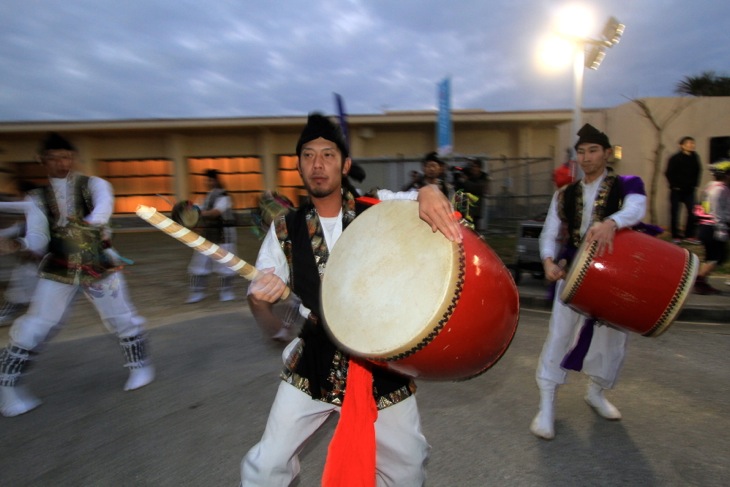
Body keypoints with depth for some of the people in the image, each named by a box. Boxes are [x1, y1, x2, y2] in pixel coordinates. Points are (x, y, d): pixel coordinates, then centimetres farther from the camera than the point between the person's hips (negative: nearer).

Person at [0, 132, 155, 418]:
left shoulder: (94, 185, -3)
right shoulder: (37, 198, 1)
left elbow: (104, 204, -26)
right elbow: (38, 241, -10)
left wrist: (91, 222, -43)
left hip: (99, 267, -1)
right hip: (58, 271, 1)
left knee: (122, 320, 4)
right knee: (32, 328, -2)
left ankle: (140, 366, 25)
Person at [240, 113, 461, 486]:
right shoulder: (284, 230, -3)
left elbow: (427, 202, -12)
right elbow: (260, 291, -2)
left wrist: (429, 191, -36)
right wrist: (262, 296, -26)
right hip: (314, 361, 1)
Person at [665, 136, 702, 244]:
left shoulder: (695, 157, 3)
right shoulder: (675, 158, -11)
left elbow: (698, 172, 15)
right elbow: (669, 173, -8)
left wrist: (695, 184, 9)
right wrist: (674, 185, -8)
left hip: (690, 191, 4)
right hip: (677, 191, -4)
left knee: (693, 212, 2)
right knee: (675, 213, 1)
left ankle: (689, 236, 12)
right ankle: (675, 236, 11)